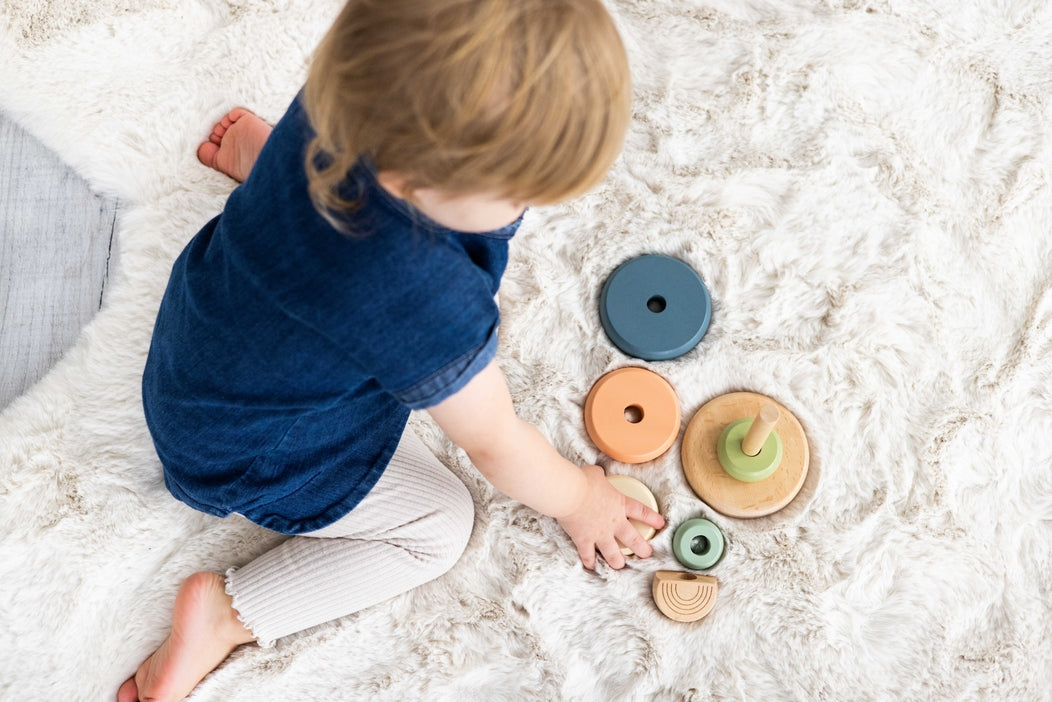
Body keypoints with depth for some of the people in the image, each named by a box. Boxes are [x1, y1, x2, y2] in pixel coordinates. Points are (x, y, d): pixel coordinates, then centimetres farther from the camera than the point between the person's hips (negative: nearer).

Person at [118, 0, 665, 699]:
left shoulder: (358, 92, -27)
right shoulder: (419, 306, -44)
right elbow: (495, 445, -24)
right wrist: (576, 500, -6)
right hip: (249, 455, -7)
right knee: (442, 528, 4)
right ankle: (228, 614, 1)